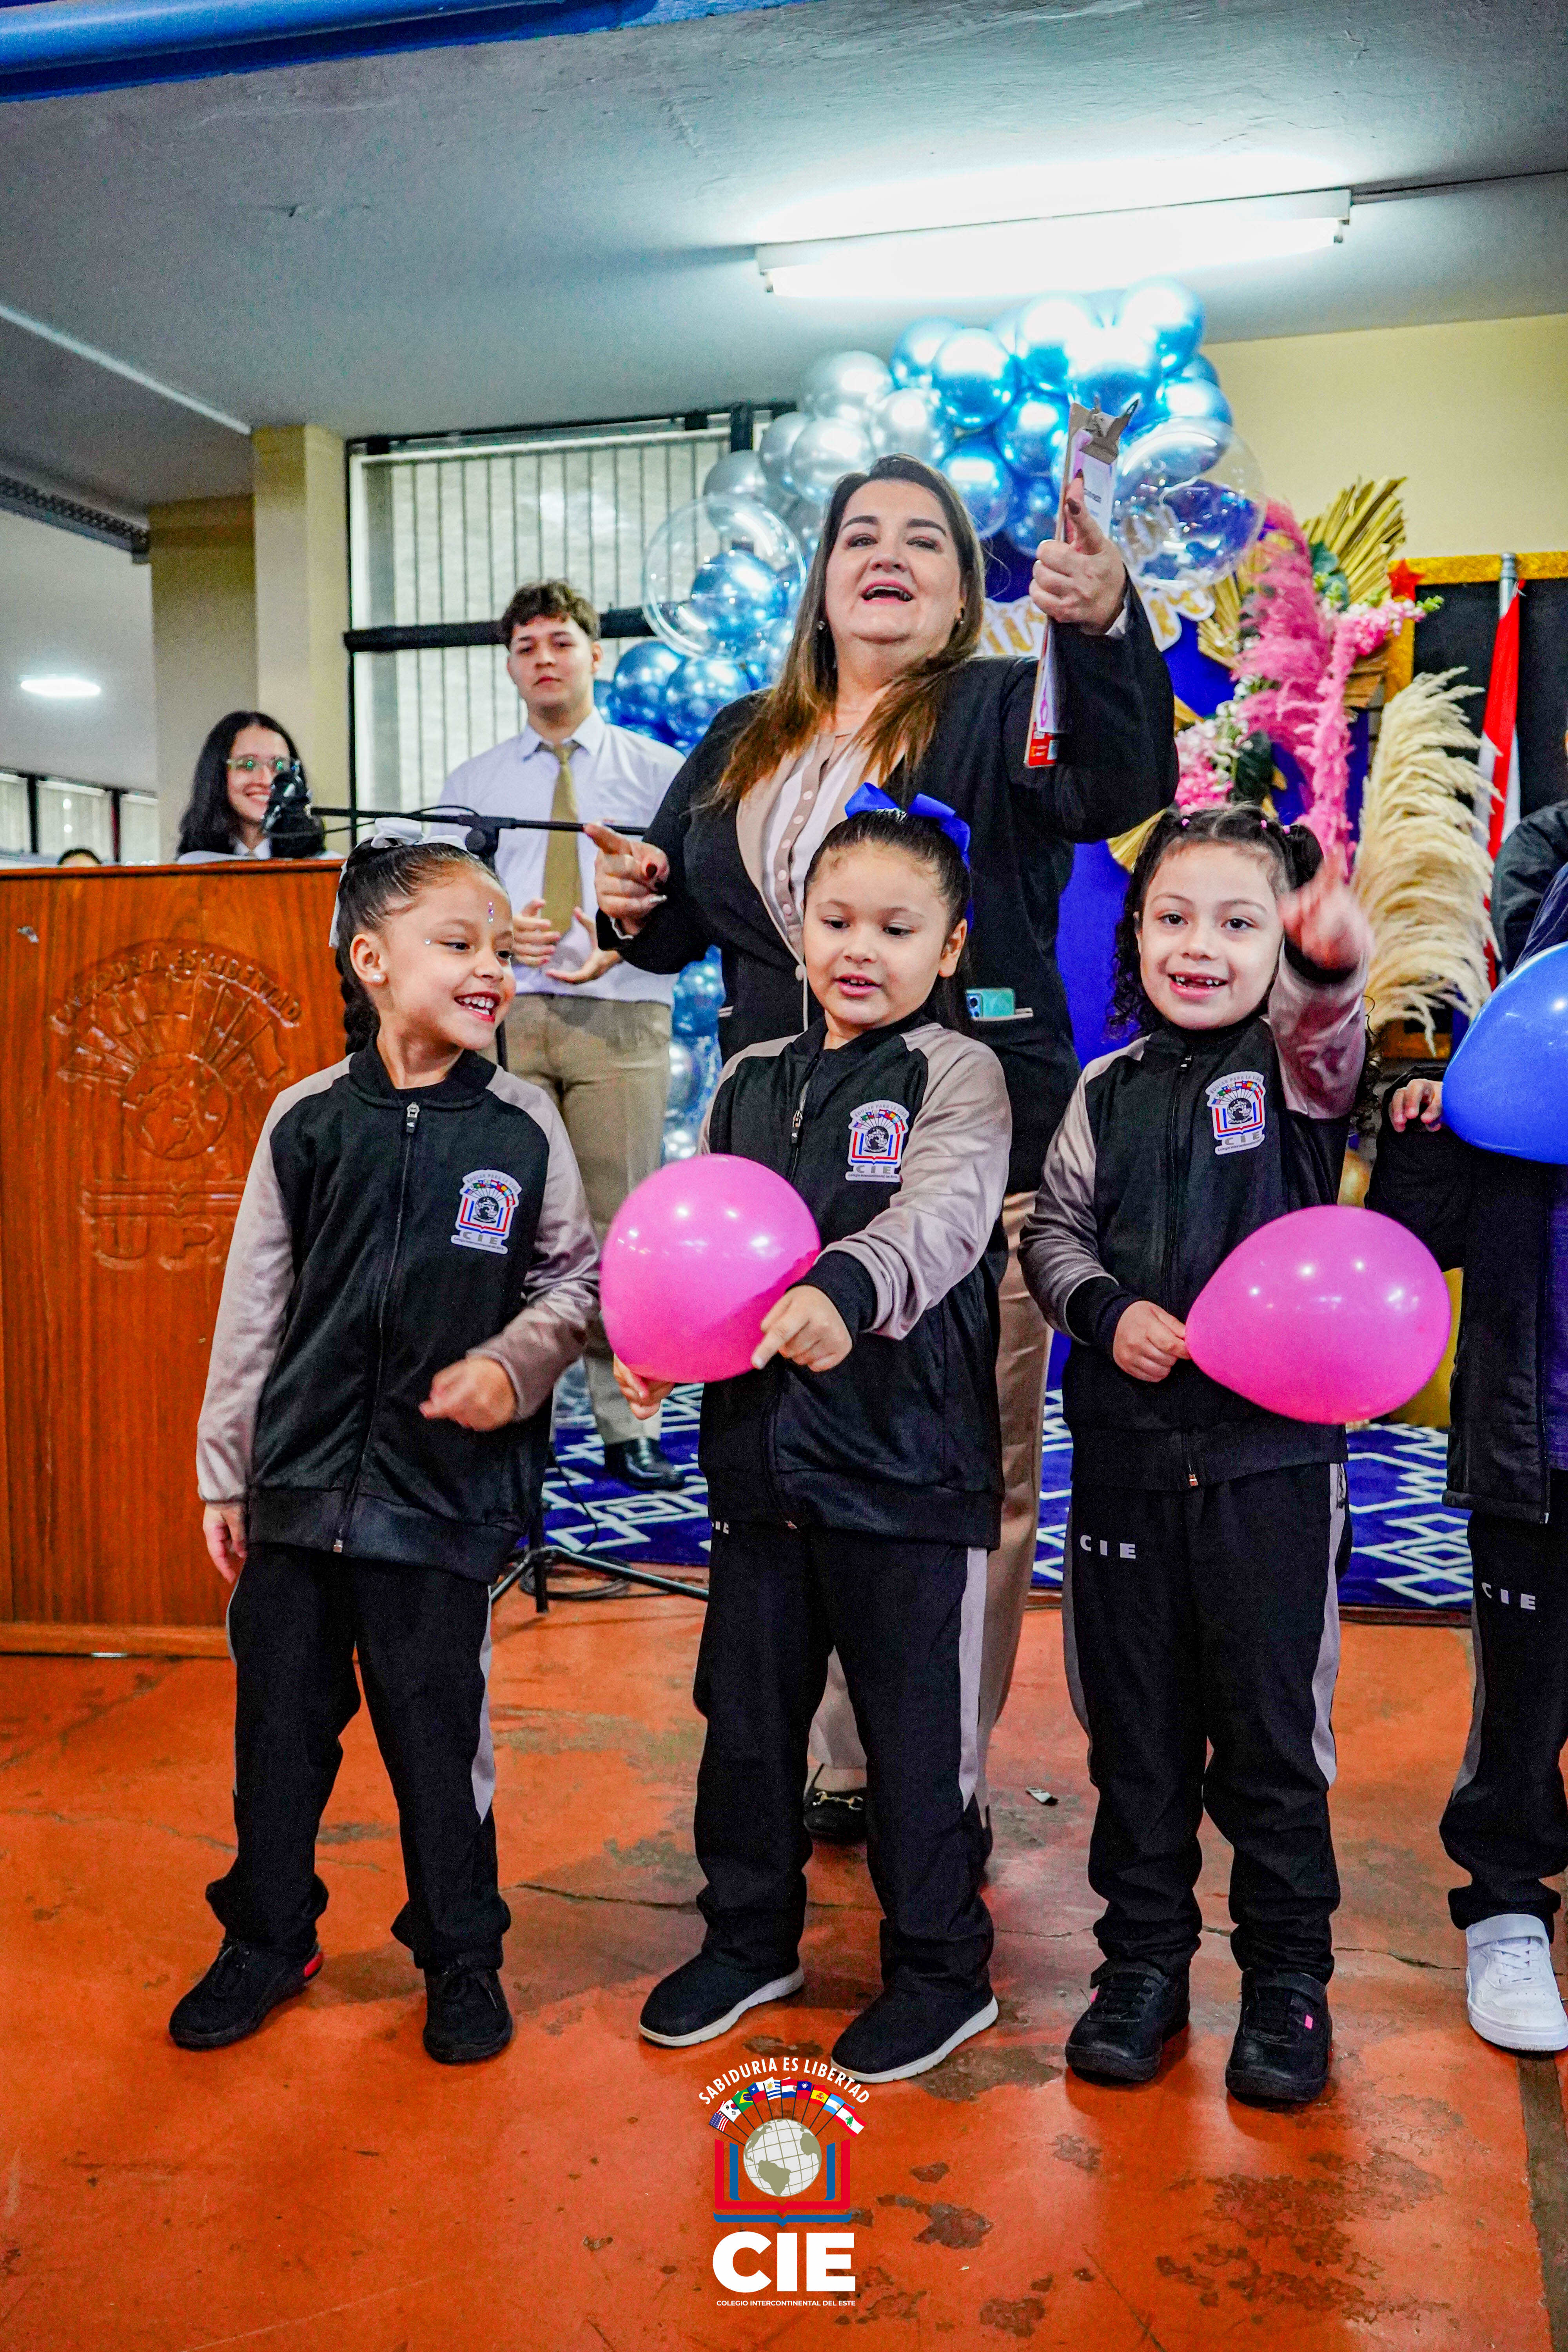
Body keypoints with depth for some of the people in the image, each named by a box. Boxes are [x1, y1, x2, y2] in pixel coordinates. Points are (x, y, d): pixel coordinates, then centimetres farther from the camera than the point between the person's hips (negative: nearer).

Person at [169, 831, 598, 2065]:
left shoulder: (524, 1125, -4)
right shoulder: (308, 1119, -1)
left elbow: (575, 1276, 6)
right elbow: (254, 1304, 5)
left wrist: (513, 1363, -13)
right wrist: (225, 1473, 8)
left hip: (447, 1492, -2)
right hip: (298, 1484, 2)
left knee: (440, 1732, 8)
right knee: (280, 1723, 14)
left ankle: (461, 1952, 30)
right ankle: (269, 1939, 36)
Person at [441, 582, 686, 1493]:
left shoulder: (657, 769, 12)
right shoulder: (473, 783, 18)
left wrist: (619, 941, -15)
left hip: (621, 1014, -1)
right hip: (501, 1015, 2)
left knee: (620, 1221, -2)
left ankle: (627, 1426, 5)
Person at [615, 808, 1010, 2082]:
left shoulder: (957, 1073, -6)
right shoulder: (751, 1079, 11)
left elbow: (942, 1212, -25)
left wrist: (844, 1290, -44)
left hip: (909, 1460, -5)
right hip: (761, 1451, 6)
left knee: (917, 1730, 7)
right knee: (746, 1714, 17)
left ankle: (940, 1970, 28)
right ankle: (750, 1939, 38)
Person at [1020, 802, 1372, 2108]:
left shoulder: (1297, 1064, -4)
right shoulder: (1108, 1091, 5)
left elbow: (1325, 1035, -27)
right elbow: (1054, 1230, 10)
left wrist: (1332, 962, -49)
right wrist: (1106, 1311, -9)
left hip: (1272, 1451, -3)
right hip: (1127, 1451, 3)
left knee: (1272, 1723, 8)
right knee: (1134, 1721, 13)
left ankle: (1289, 1974, 28)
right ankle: (1144, 1960, 30)